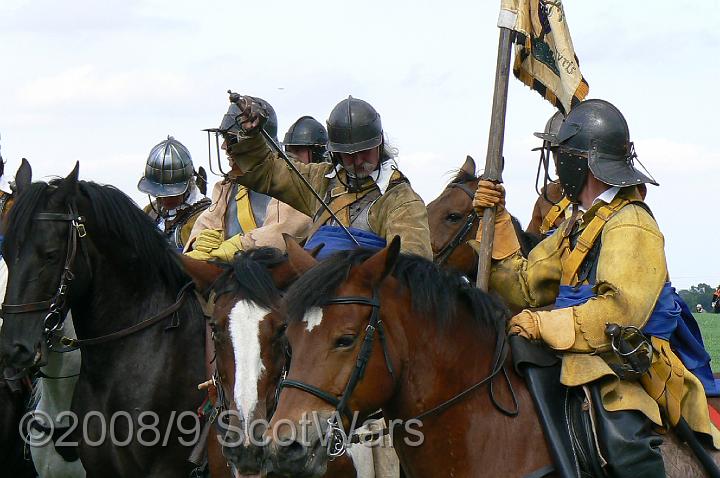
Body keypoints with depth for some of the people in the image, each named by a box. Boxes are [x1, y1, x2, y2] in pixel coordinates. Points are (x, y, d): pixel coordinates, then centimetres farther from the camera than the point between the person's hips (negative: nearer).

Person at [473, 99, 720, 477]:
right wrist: (496, 222, 8)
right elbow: (524, 287, 16)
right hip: (582, 360, 10)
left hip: (628, 368, -10)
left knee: (625, 444, -34)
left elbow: (620, 311, -23)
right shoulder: (579, 226, 21)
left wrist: (544, 325, -25)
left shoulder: (630, 225, -9)